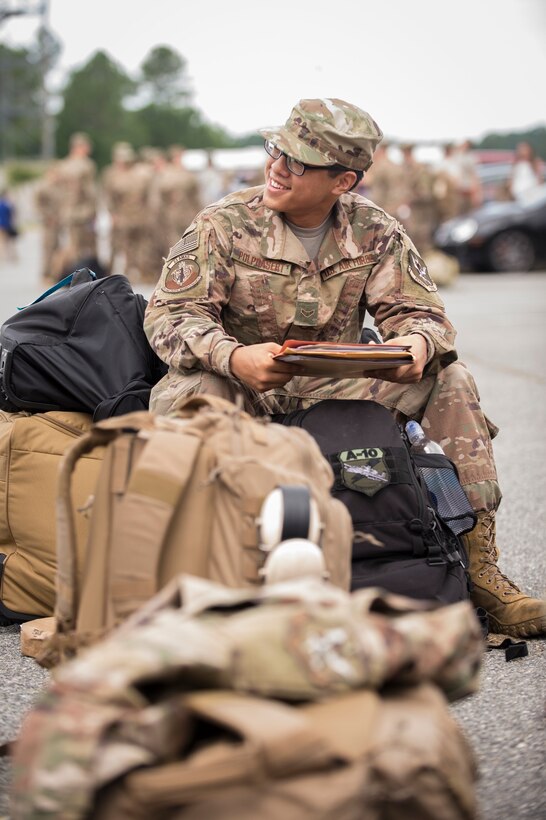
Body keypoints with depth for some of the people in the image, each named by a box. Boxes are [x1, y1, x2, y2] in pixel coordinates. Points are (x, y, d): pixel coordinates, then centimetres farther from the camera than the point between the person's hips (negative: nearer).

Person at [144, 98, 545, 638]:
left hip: (338, 395, 3)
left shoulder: (375, 233, 1)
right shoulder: (223, 226, -8)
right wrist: (235, 358, -36)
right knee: (181, 394, -35)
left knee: (450, 381, -16)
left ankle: (477, 567, -14)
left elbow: (419, 310, 0)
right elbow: (170, 314, -15)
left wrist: (417, 343, -28)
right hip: (244, 400, -2)